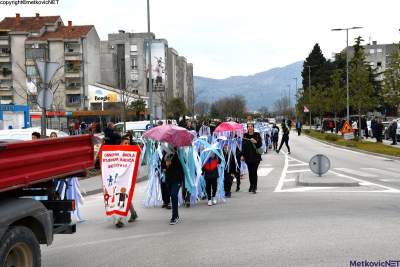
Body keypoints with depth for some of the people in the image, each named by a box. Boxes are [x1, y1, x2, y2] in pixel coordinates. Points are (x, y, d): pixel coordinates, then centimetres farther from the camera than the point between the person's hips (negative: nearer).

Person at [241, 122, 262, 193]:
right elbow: (243, 146, 9)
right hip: (248, 156, 2)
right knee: (250, 171, 4)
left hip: (256, 156, -2)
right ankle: (251, 185, 16)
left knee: (254, 171, -10)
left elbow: (260, 145, 2)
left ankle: (254, 186, -7)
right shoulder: (245, 135, 8)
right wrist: (242, 155, 2)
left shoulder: (257, 135, 3)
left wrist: (256, 142, -18)